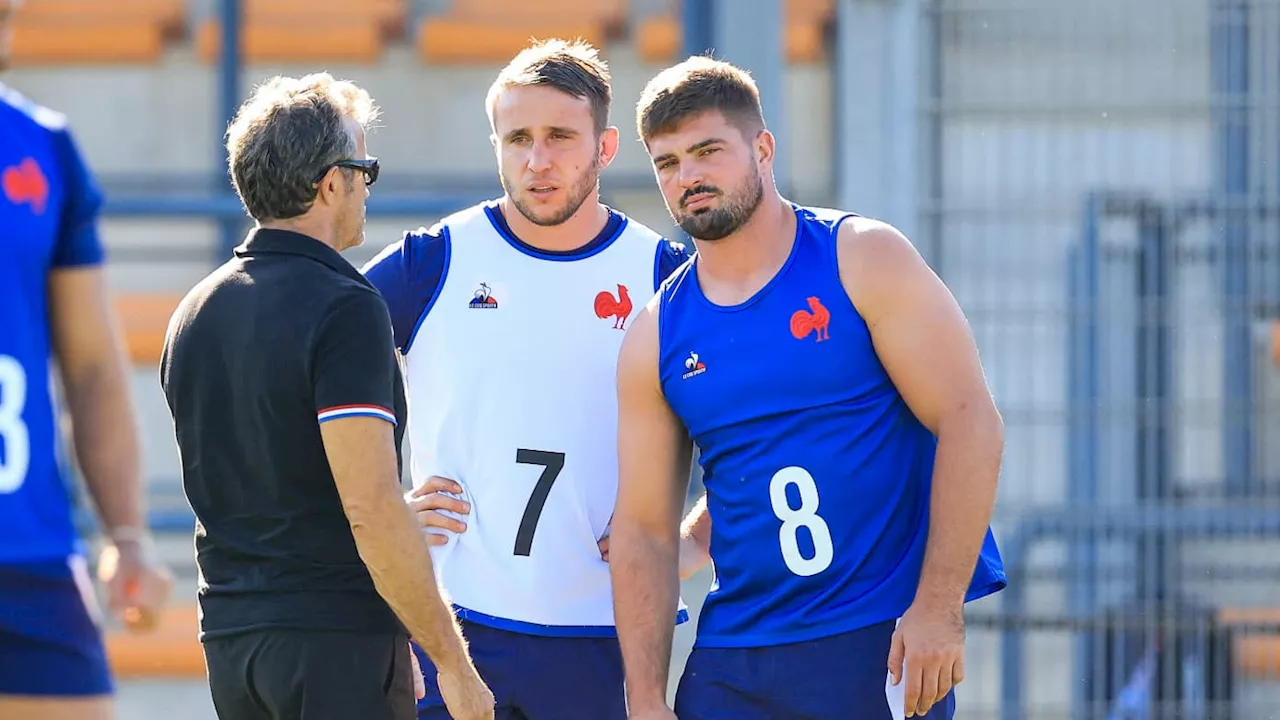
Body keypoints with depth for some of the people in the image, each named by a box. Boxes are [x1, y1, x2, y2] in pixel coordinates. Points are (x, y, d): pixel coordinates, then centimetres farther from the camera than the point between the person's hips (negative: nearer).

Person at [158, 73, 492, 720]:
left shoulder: (195, 312, 12)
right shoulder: (345, 309, -13)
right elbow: (370, 510, -19)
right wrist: (452, 662, -14)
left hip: (227, 636, 8)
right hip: (337, 638, -8)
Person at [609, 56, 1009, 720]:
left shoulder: (862, 259, -2)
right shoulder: (657, 334, 9)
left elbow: (970, 422, -8)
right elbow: (643, 528, 9)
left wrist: (937, 611, -16)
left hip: (883, 642, -4)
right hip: (734, 659, 4)